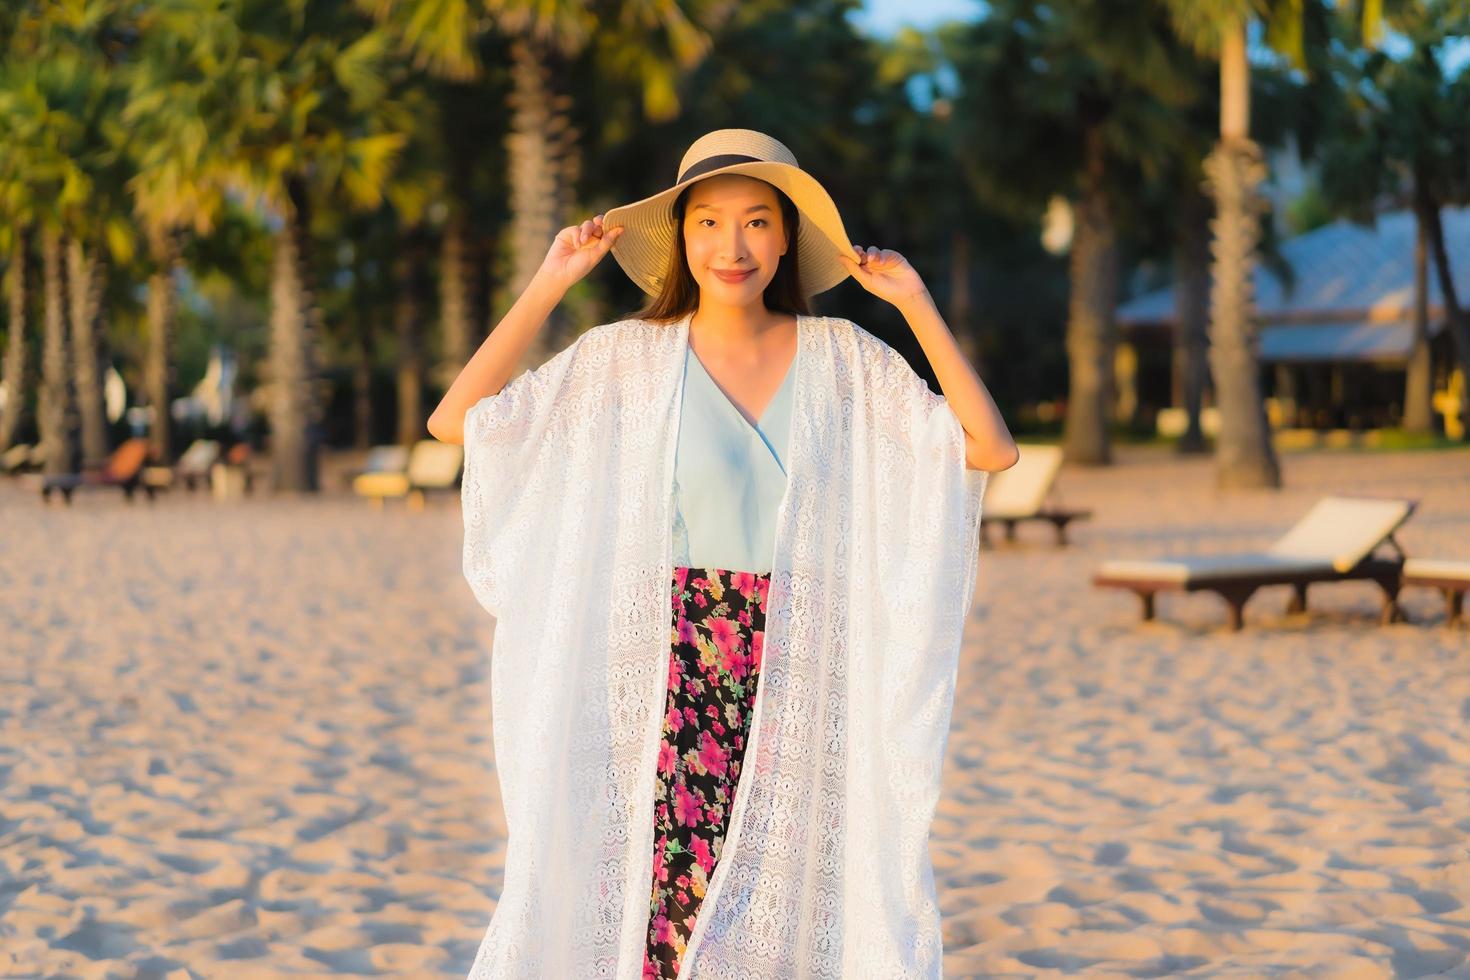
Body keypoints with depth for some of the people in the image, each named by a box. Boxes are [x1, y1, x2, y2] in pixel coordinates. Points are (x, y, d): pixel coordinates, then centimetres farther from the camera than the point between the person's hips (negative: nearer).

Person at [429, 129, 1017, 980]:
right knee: (671, 906, -5)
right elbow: (457, 422, -5)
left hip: (801, 686, 2)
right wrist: (550, 285, -6)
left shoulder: (843, 357, 4)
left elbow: (991, 450, -1)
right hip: (673, 678, -1)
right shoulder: (627, 357, 0)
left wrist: (916, 303, -2)